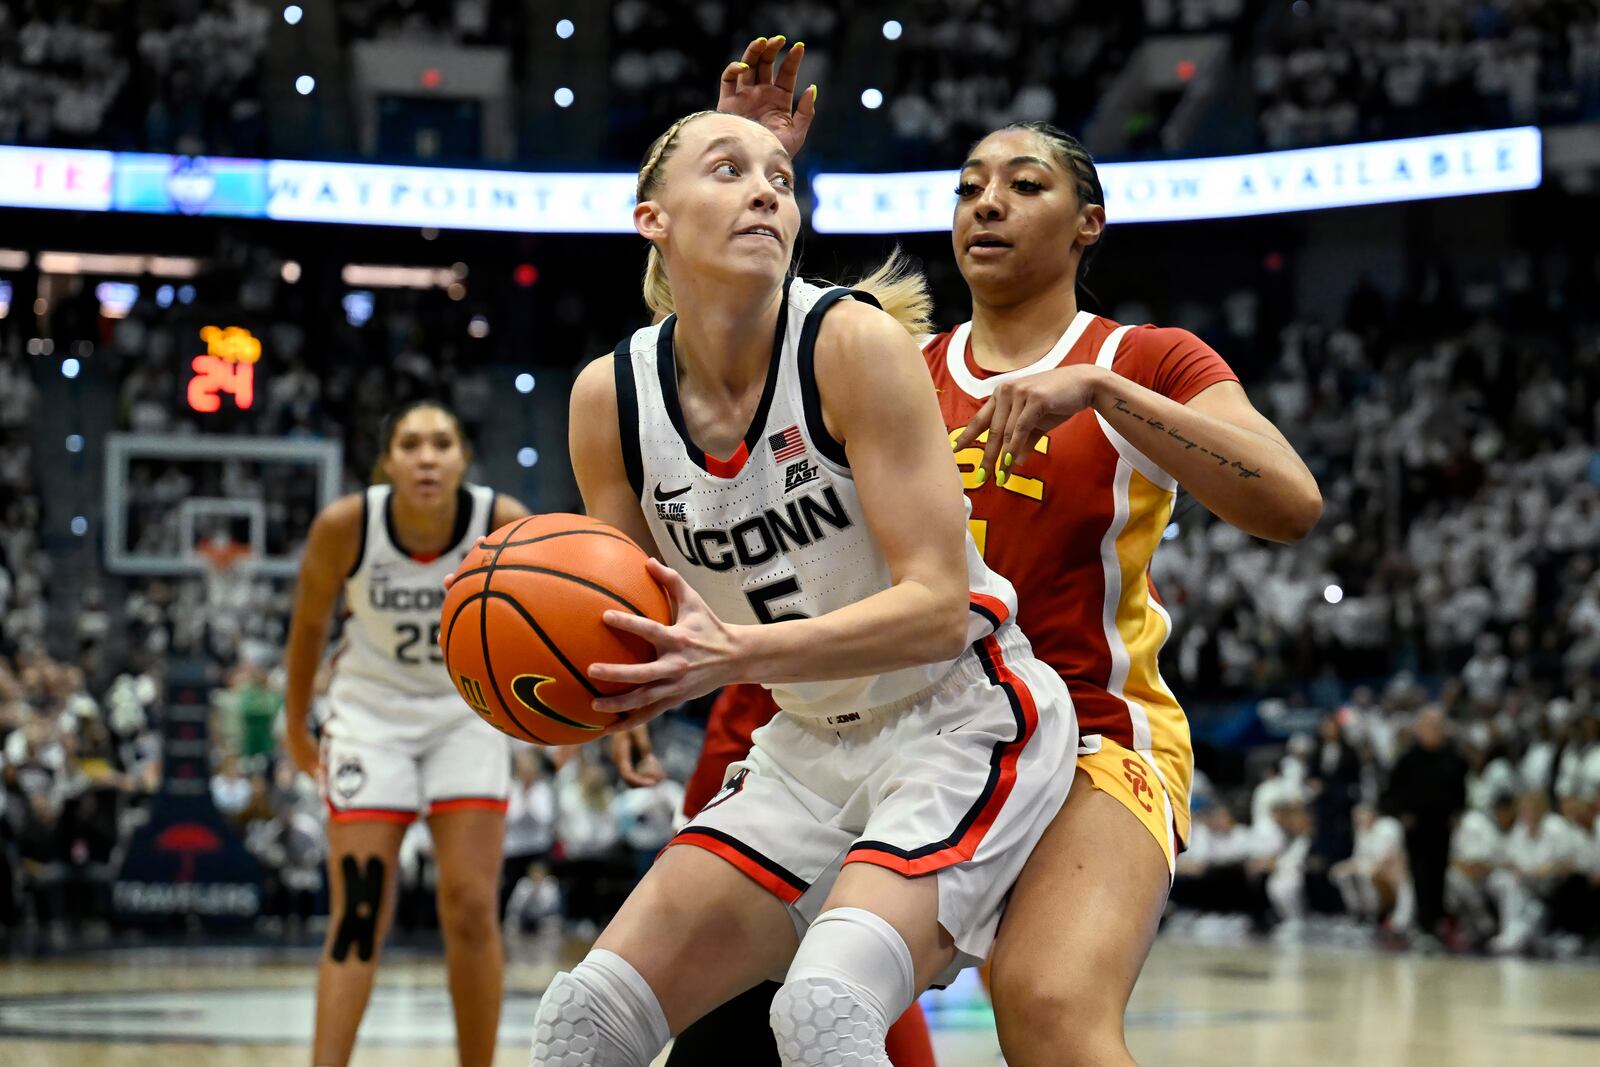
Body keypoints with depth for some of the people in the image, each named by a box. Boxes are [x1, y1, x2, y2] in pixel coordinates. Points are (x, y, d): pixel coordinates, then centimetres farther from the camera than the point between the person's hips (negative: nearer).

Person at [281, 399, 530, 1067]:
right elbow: (309, 621, -4)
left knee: (471, 910, -4)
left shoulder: (505, 524, -24)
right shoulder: (345, 525, -22)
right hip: (372, 710, 0)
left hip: (467, 709, 1)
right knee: (358, 916, -5)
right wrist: (295, 723, 9)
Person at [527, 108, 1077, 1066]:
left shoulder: (855, 341, -19)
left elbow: (937, 607, -22)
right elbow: (637, 625, 6)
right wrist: (584, 673, -18)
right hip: (808, 748, 6)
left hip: (959, 727, -6)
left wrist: (740, 655, -35)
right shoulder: (611, 396, -4)